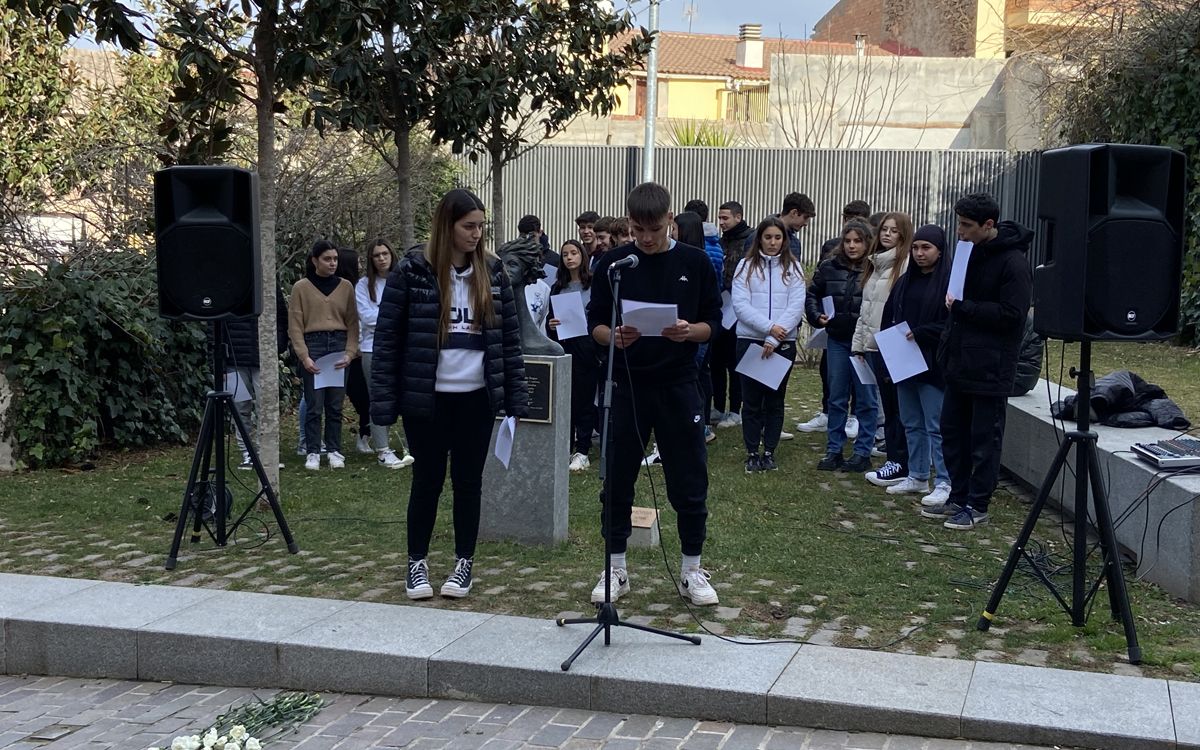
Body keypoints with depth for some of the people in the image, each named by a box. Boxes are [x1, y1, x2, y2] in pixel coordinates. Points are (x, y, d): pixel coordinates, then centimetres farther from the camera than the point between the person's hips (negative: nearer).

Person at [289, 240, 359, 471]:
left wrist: (350, 353, -4)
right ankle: (313, 452, 4)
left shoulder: (346, 287, 10)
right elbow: (295, 326, 1)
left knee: (335, 404, 3)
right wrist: (304, 356, -8)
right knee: (314, 404, -4)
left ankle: (334, 451, 11)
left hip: (339, 345, 2)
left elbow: (352, 322, 8)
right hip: (313, 344, -2)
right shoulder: (301, 287, 3)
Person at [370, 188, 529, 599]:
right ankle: (417, 563, 21)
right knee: (427, 480, 7)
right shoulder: (412, 272, -7)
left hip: (477, 398, 3)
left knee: (468, 481, 10)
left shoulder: (492, 273, 4)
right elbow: (387, 338, -6)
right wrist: (384, 402, -11)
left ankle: (464, 563, 22)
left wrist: (516, 398, 1)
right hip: (426, 398, -3)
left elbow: (510, 337, 6)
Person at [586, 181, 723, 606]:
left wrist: (689, 331, -18)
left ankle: (691, 570, 18)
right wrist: (613, 336, -18)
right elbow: (594, 323, 4)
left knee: (689, 483, 4)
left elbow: (713, 323, 3)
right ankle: (616, 569, 19)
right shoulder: (613, 264, 2)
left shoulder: (695, 263, 1)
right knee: (618, 481, 6)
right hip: (626, 385, 0)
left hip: (677, 385, 0)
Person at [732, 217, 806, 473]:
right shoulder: (746, 266, 1)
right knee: (751, 400, 4)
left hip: (783, 343, 1)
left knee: (775, 399, 8)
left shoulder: (792, 268, 3)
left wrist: (774, 338, -14)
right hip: (750, 339, -1)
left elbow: (796, 306, -5)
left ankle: (769, 452, 17)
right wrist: (768, 326, -18)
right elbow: (740, 304, -8)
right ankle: (752, 453, 12)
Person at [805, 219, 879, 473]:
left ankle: (863, 452, 14)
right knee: (836, 398, 11)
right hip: (838, 340, 4)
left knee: (865, 399, 5)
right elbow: (812, 295, 15)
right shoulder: (829, 267, 3)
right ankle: (833, 450, 20)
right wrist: (817, 316, 0)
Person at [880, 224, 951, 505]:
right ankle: (917, 477, 24)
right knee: (912, 424, 14)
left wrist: (920, 334, -19)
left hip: (933, 366, -7)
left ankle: (945, 483, 4)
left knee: (936, 426, -3)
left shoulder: (949, 282, -10)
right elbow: (888, 318, 16)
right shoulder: (905, 282, 13)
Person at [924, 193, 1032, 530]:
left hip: (990, 368, -9)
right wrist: (948, 339, 12)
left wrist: (962, 307, -19)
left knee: (984, 439, 2)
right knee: (952, 431, 15)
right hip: (960, 361, 9)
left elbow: (1011, 314, -20)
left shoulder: (1013, 263, -16)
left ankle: (977, 506, 12)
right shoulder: (971, 251, 10)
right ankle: (958, 498, 26)